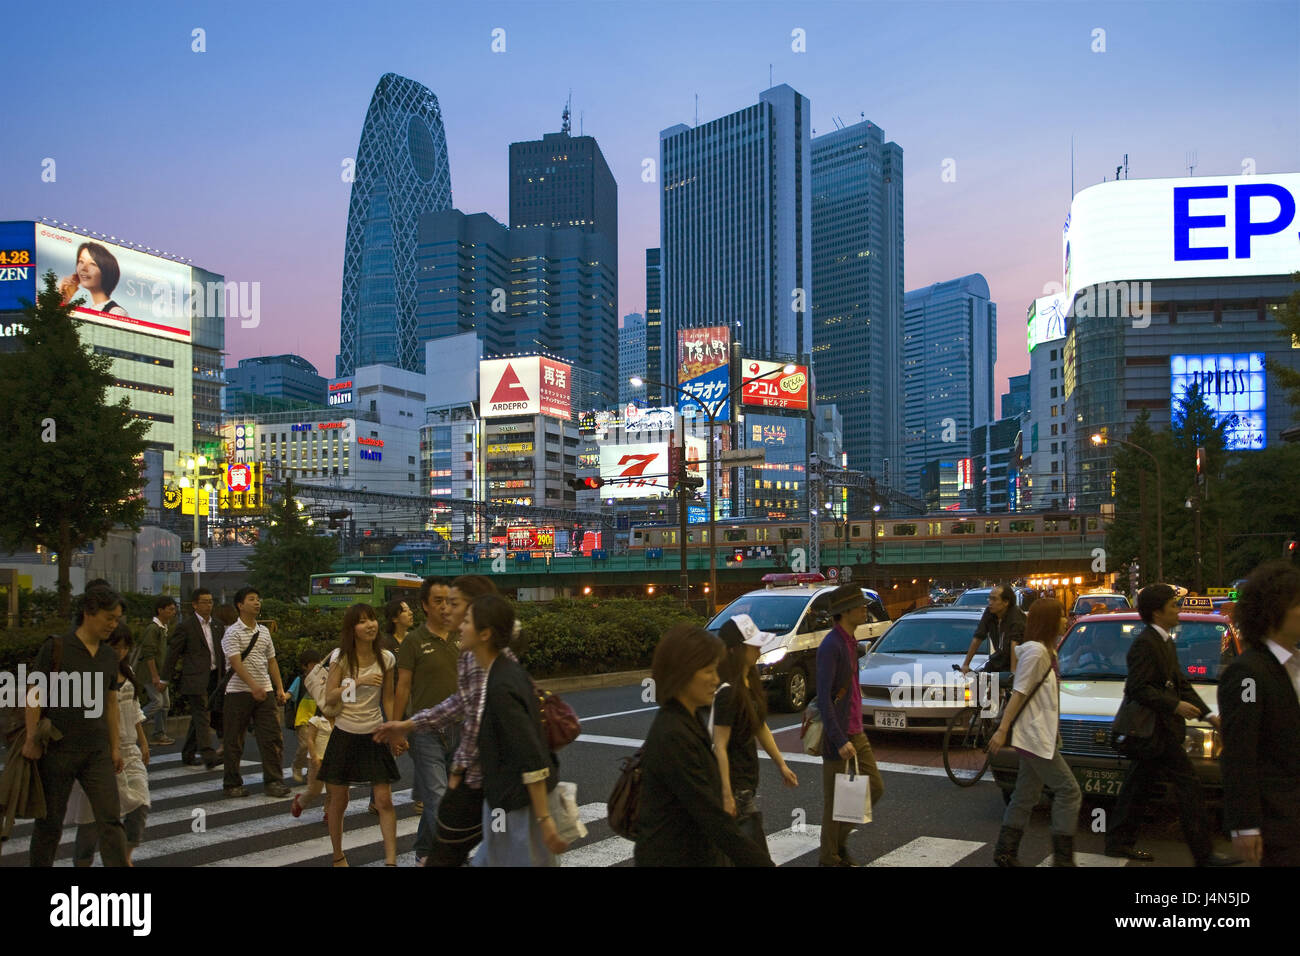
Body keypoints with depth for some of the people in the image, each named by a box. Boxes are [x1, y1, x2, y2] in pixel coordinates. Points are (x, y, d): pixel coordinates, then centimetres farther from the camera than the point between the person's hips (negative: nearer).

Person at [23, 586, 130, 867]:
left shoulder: (109, 656, 9)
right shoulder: (55, 648, -6)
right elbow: (35, 694, -8)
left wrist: (115, 746, 13)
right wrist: (32, 739, -13)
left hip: (97, 752, 4)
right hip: (58, 750, -4)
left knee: (111, 819, -3)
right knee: (50, 822, 9)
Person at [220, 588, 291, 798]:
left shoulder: (264, 631, 13)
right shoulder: (233, 632, -7)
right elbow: (236, 663, -18)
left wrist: (280, 689, 10)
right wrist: (253, 686, -32)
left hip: (264, 691, 5)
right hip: (239, 692, -5)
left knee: (272, 737, 0)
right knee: (235, 741, 4)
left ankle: (273, 781, 7)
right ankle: (232, 783, 16)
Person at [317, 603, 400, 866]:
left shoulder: (386, 658, -1)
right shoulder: (341, 658, -7)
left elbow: (388, 699, 8)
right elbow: (329, 698, -10)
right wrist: (358, 682, -22)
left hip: (374, 736, 1)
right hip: (345, 735, -1)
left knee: (384, 800, -5)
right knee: (339, 800, 8)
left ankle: (391, 860, -2)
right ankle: (338, 857, 27)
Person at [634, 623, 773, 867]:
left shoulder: (688, 721, 6)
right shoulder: (672, 736, -23)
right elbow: (714, 819, -25)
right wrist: (762, 862, -24)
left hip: (698, 855, 9)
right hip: (674, 858, -9)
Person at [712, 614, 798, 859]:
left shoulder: (750, 683, 6)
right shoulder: (728, 692, -22)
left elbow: (761, 728, 17)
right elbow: (719, 747, -21)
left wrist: (781, 765, 19)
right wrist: (727, 795, -22)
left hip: (747, 777, 9)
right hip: (734, 781, -9)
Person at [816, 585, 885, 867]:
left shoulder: (850, 641, 10)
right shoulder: (831, 646, -19)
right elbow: (823, 699, -23)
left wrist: (854, 732, 19)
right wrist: (840, 741, -24)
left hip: (855, 732, 9)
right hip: (838, 734, -9)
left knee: (875, 787, 12)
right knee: (835, 799, 3)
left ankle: (840, 839, 27)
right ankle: (829, 858, 18)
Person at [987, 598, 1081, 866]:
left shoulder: (1047, 651, 14)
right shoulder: (1035, 651, -15)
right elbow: (1018, 693, -18)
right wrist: (1002, 730, -19)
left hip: (1039, 736, 10)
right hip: (1035, 737, -10)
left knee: (1025, 798, 11)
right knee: (1068, 791, -8)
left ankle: (1005, 853, 15)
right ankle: (1063, 858, -4)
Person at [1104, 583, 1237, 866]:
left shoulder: (1165, 642, 16)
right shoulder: (1145, 644, -17)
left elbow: (1181, 684, 20)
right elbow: (1139, 688, -22)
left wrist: (1208, 714, 15)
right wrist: (1175, 706, -22)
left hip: (1156, 729, 10)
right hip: (1158, 727, -10)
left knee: (1138, 784, 13)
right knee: (1188, 786, -6)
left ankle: (1119, 842, 20)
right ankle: (1203, 853, -2)